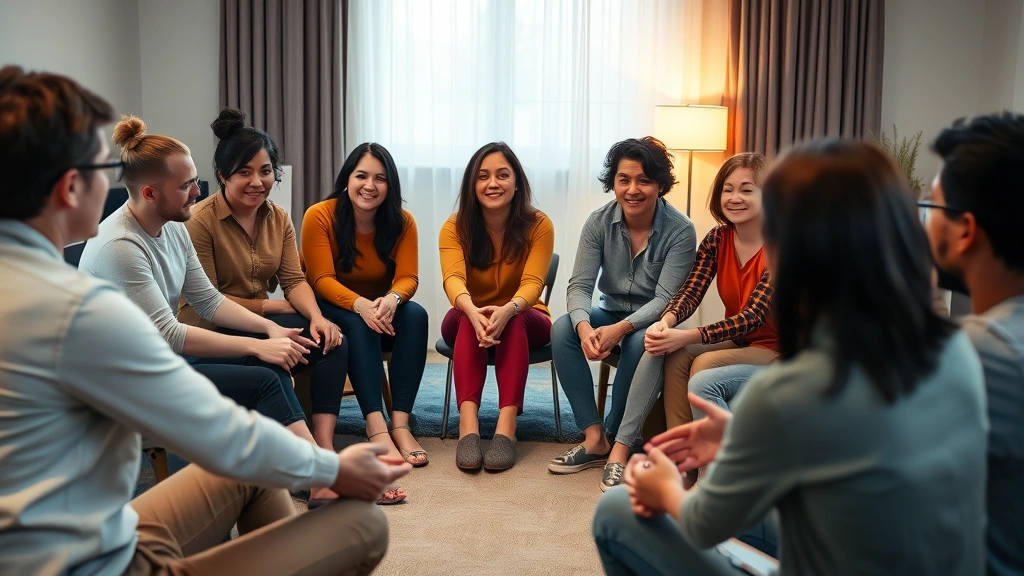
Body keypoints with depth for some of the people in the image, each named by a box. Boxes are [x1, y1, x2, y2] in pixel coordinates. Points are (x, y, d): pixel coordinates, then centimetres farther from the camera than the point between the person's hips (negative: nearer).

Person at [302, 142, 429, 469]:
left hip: (380, 312, 3)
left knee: (415, 314, -28)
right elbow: (322, 279, -22)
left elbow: (407, 277, -15)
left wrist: (391, 300, -40)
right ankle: (375, 426, -42)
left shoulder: (402, 222, -7)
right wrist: (360, 305, -41)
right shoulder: (319, 216, -15)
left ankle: (401, 423, -34)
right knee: (358, 324, -35)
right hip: (332, 312, -3)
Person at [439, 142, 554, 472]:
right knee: (466, 319, -34)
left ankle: (507, 425, -47)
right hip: (466, 321, 1)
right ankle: (467, 423, -48)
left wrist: (507, 310, -49)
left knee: (513, 321, -35)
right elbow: (453, 279, -29)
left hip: (524, 321, 0)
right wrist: (473, 312, -52)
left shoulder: (538, 225, -12)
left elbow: (532, 282, -26)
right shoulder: (455, 227, -11)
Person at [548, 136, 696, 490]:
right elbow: (580, 285, -13)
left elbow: (665, 298, -22)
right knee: (562, 329, -25)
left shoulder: (680, 231, -17)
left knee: (640, 342, -37)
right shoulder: (599, 222, -9)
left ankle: (617, 439, -18)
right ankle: (595, 438, -24)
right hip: (610, 313, 3)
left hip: (651, 322, -3)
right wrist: (585, 327, -36)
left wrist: (620, 329, -39)